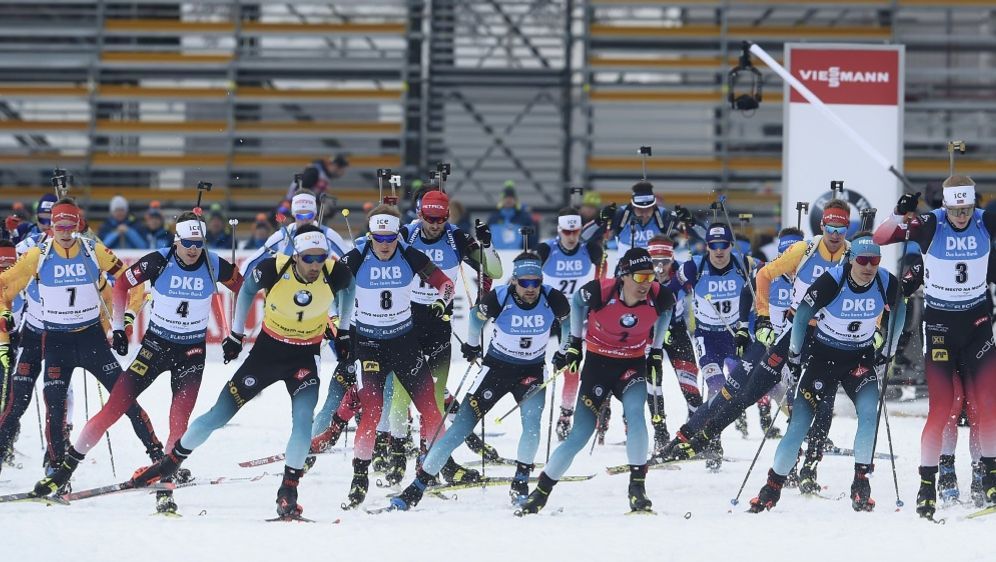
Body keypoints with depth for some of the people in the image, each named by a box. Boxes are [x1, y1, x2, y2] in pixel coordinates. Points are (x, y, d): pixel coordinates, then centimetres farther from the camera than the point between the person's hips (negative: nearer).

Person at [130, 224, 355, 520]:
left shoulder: (336, 274, -23)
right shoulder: (273, 269, -25)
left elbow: (347, 291, 4)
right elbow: (248, 289, -1)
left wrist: (342, 334, 10)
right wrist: (236, 335, 7)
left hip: (305, 357, 0)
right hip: (267, 349, 0)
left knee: (303, 420, -24)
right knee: (219, 414, 4)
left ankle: (288, 490, -11)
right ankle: (171, 461, 24)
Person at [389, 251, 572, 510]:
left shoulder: (553, 300, -19)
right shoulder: (499, 298, -23)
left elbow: (567, 319, 6)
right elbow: (478, 316, 0)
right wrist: (472, 345, 16)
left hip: (532, 370, 1)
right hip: (496, 367, -1)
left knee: (532, 422, -24)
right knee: (462, 425, -7)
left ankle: (521, 482, -2)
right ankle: (419, 485, -3)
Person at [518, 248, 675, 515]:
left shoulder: (659, 297, -19)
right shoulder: (600, 292, -25)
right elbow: (577, 301, 0)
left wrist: (656, 349, 8)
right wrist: (575, 343, 5)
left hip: (632, 364, 1)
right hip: (597, 362, -1)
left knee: (635, 413, -28)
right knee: (580, 434, -5)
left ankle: (637, 487, -20)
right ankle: (541, 491, 11)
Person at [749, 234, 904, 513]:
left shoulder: (888, 284, -14)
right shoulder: (831, 282, -23)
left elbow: (898, 313, 9)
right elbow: (801, 316, -10)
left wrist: (887, 350, 11)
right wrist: (794, 357, -2)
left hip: (861, 358, 2)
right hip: (823, 354, -2)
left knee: (869, 413, -22)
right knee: (800, 423, -7)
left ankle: (861, 481, -10)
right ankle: (773, 486, 7)